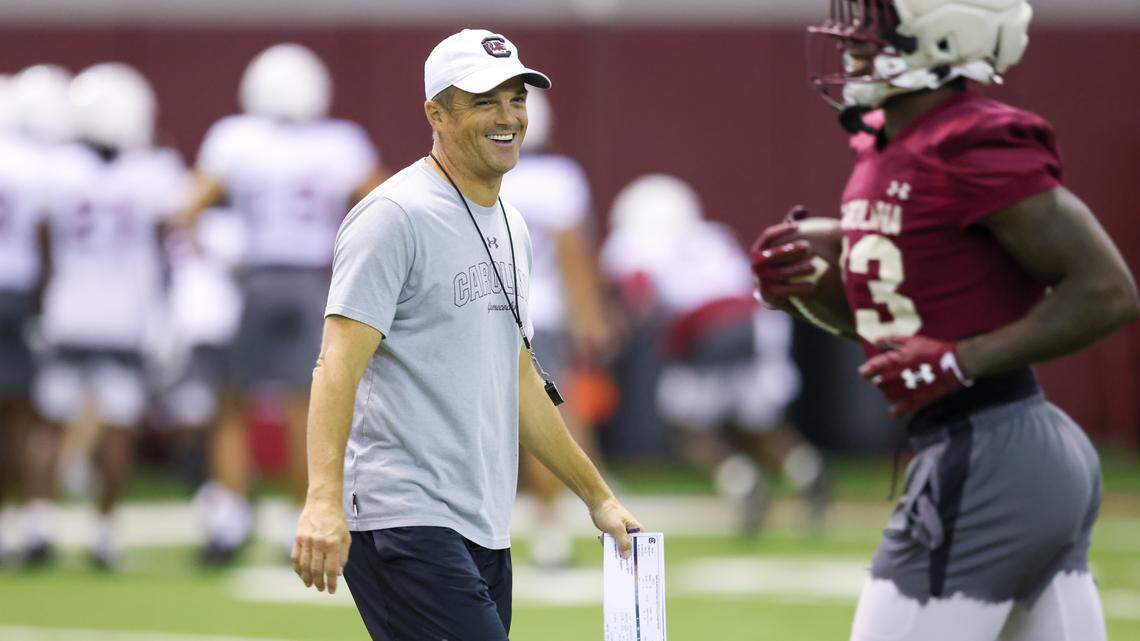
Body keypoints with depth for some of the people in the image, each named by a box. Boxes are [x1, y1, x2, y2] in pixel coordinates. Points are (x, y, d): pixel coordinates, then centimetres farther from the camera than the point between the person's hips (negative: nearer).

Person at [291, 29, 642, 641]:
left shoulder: (510, 228, 19)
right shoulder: (396, 216, -9)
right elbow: (339, 362, -19)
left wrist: (598, 497, 30)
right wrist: (324, 500, -31)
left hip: (485, 535, 9)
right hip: (405, 522, -9)